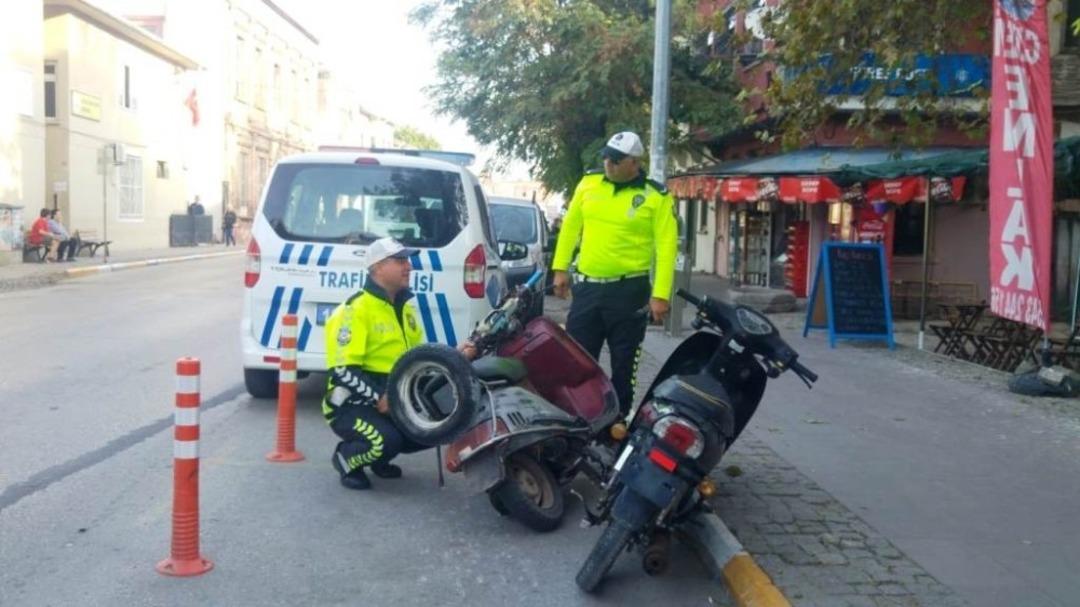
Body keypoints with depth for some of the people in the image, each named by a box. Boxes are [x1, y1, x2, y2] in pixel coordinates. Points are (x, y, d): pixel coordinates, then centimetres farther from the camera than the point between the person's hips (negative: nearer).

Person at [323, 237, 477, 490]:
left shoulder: (405, 309, 13)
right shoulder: (355, 309, -16)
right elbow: (342, 370, -22)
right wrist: (377, 398, -28)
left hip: (394, 400, 8)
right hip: (352, 404, -8)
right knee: (386, 440, -33)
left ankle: (378, 456, 16)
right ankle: (345, 457, 1)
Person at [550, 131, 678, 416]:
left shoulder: (656, 197, -8)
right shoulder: (588, 184, 4)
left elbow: (666, 247, -9)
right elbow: (570, 227, 13)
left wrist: (660, 295, -15)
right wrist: (560, 268, 9)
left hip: (629, 290, -3)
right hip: (586, 286, 4)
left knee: (623, 365, 8)